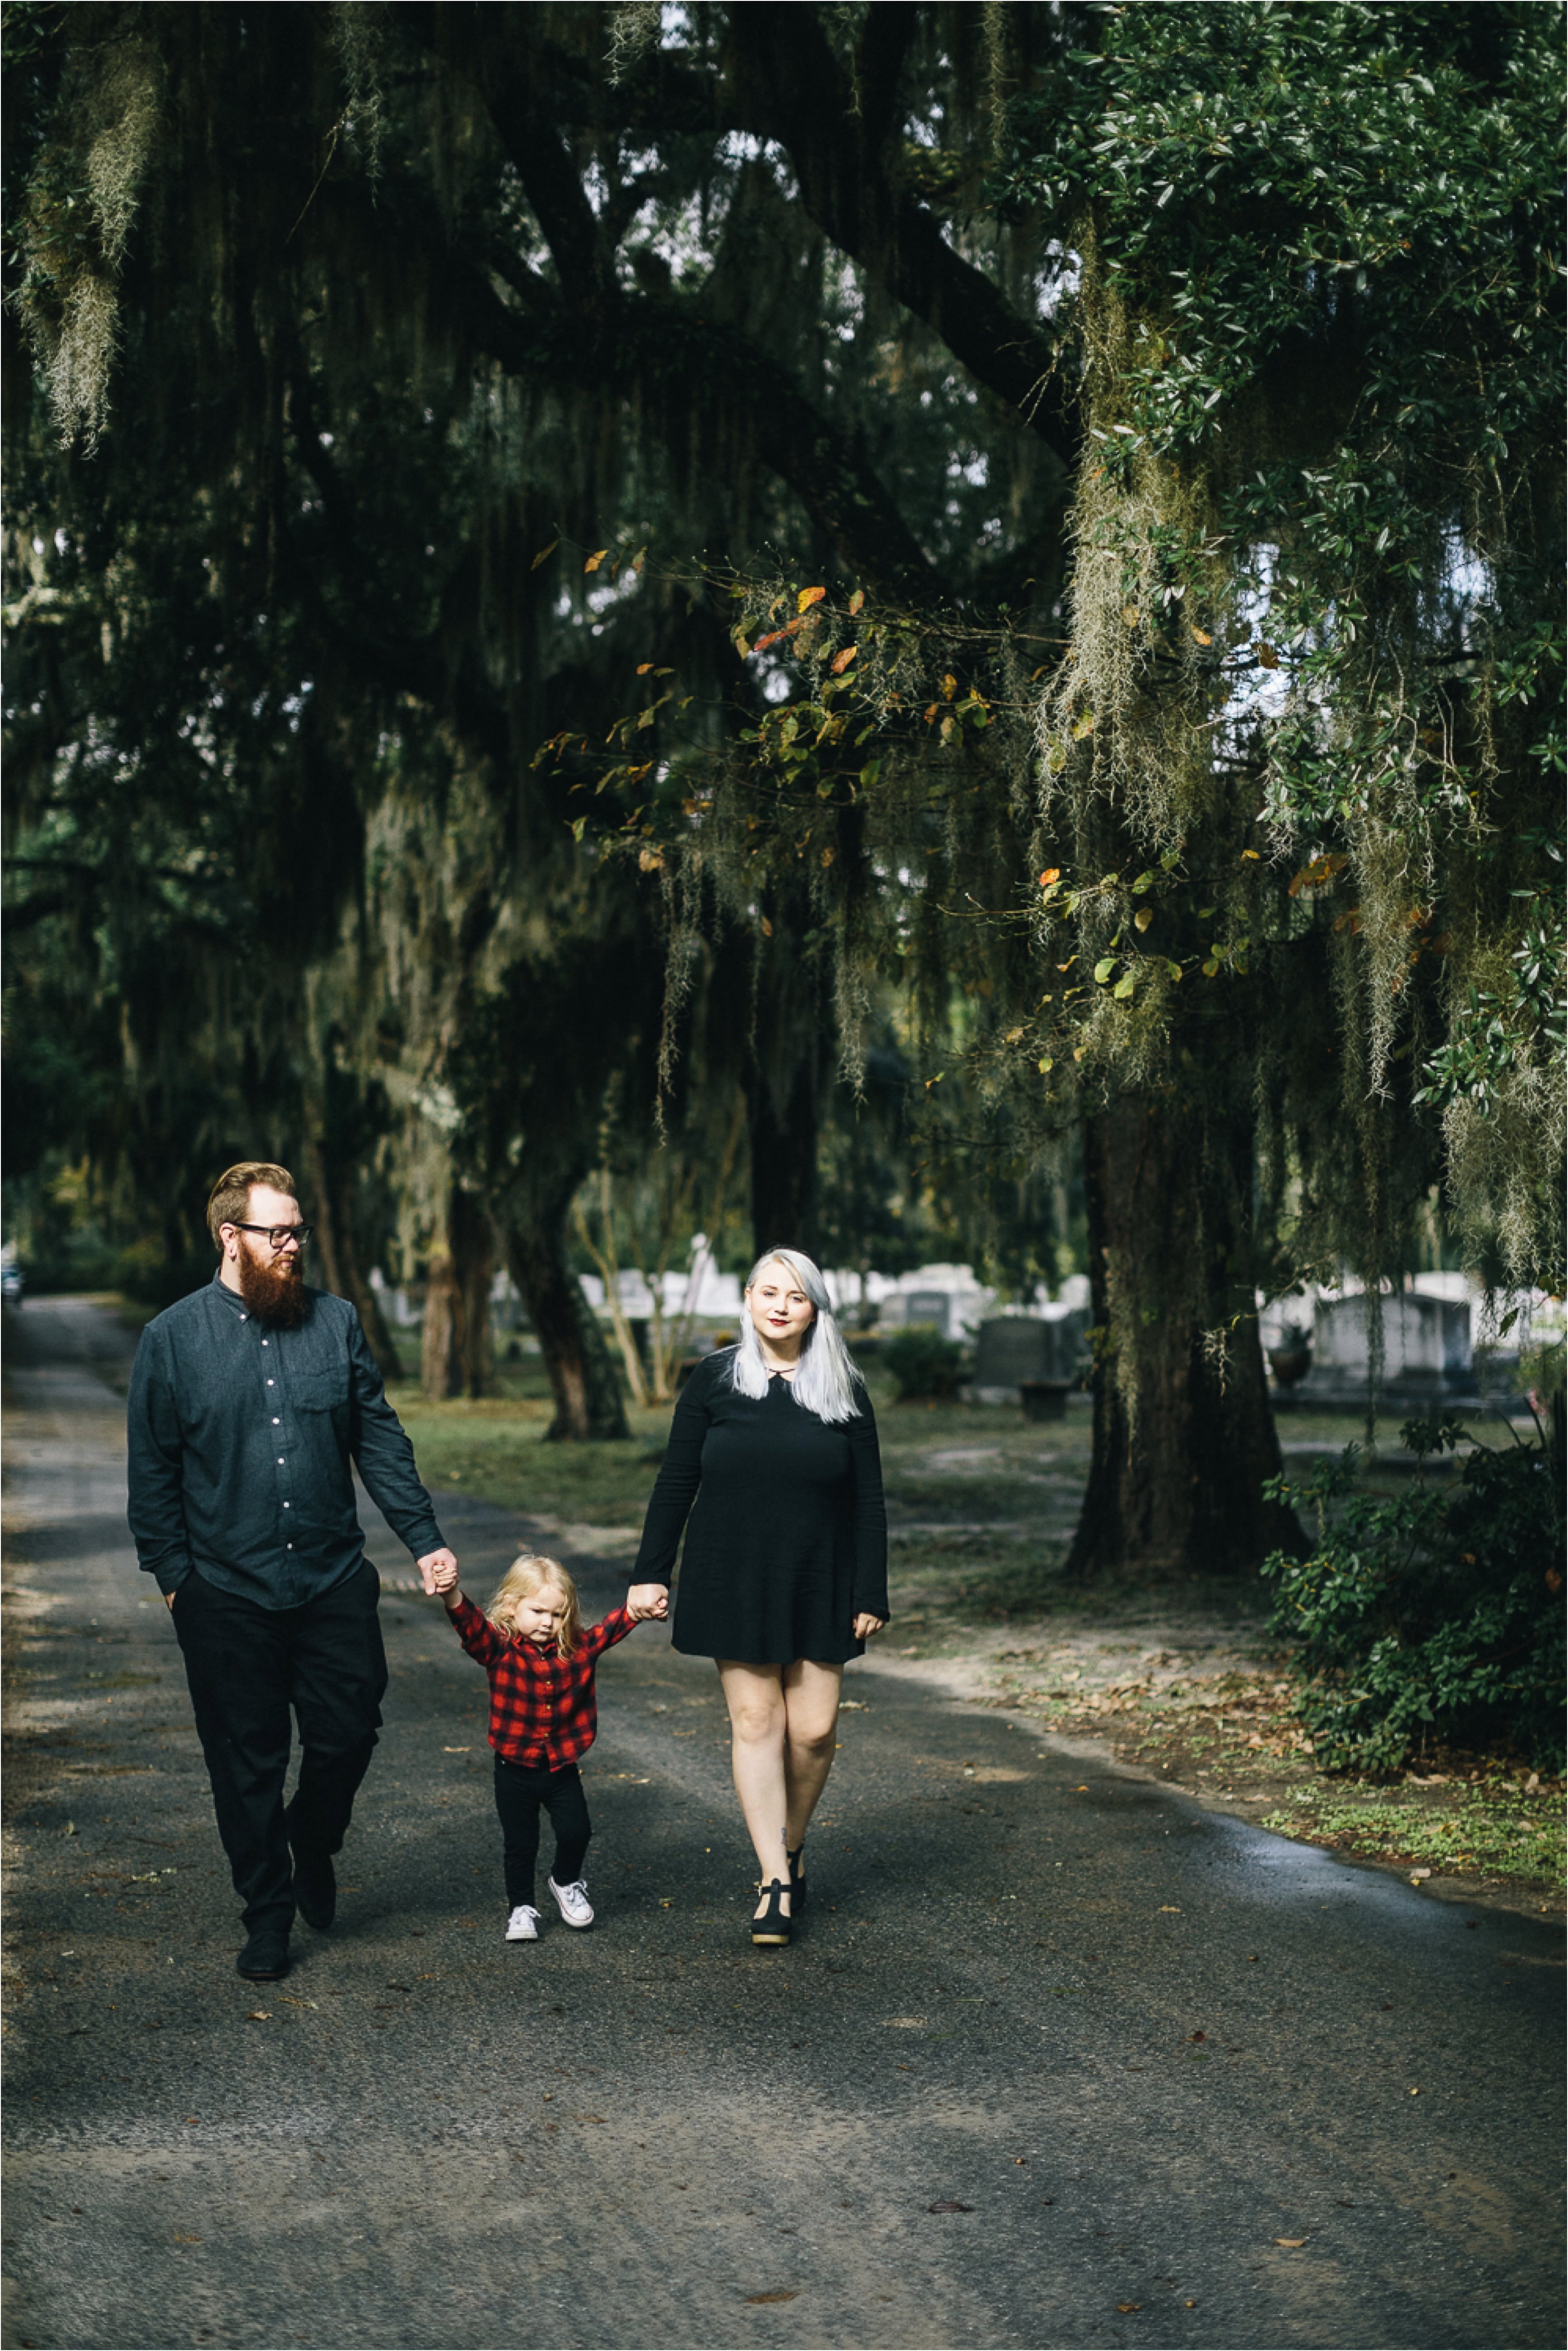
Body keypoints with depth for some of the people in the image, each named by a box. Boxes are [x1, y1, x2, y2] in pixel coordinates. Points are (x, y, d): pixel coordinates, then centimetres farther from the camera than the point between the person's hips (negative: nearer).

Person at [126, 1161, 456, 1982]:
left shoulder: (336, 1322, 4)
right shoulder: (172, 1339, -1)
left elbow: (380, 1441, 6)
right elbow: (152, 1470, 2)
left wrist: (424, 1539, 0)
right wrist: (172, 1573, -3)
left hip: (334, 1579, 2)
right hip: (227, 1595, -2)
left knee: (349, 1733, 5)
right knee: (248, 1761, 6)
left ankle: (313, 1846, 35)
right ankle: (267, 1914, 21)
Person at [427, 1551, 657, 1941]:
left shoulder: (579, 1649, -3)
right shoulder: (499, 1649, -14)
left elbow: (612, 1627, -8)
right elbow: (471, 1624, -30)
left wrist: (638, 1609, -30)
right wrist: (453, 1595, -51)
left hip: (562, 1766, 2)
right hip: (515, 1767, -2)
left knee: (576, 1831, -4)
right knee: (519, 1843, 7)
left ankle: (566, 1883, 26)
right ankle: (521, 1906, 27)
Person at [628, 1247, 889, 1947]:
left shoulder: (844, 1392, 2)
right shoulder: (715, 1381, 0)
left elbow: (868, 1501, 3)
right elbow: (676, 1482, 4)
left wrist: (872, 1596, -1)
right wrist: (650, 1572, 1)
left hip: (818, 1586, 1)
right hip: (733, 1582, -1)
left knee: (814, 1729, -1)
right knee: (755, 1720, -2)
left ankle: (792, 1845, 24)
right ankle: (776, 1881, 1)